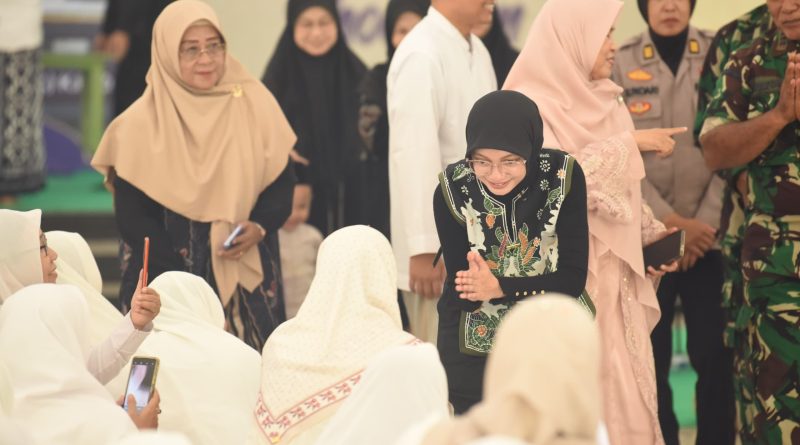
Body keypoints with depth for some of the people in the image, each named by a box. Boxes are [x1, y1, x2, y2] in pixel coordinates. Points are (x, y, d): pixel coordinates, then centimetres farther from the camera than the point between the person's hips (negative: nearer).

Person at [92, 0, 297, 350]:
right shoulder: (140, 124, -4)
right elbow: (132, 217, -5)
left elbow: (282, 183, 6)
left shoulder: (255, 104, 1)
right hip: (173, 281, -2)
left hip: (250, 278, 2)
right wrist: (185, 279, -15)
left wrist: (260, 226, -15)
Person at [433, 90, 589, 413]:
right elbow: (462, 292, -13)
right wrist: (476, 285, -37)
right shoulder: (453, 190, -18)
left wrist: (499, 288, -29)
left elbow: (573, 278, -16)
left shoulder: (563, 176, -18)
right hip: (474, 349, -1)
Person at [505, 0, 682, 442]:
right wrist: (630, 143, -17)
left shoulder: (603, 100, 13)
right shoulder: (532, 106, -11)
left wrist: (651, 233, 4)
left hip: (615, 277, 7)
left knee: (626, 390, 5)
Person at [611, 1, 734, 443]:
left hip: (709, 235, 0)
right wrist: (668, 221, -11)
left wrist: (703, 223, -9)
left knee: (715, 357, -2)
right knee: (649, 359, 2)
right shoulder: (619, 64, 2)